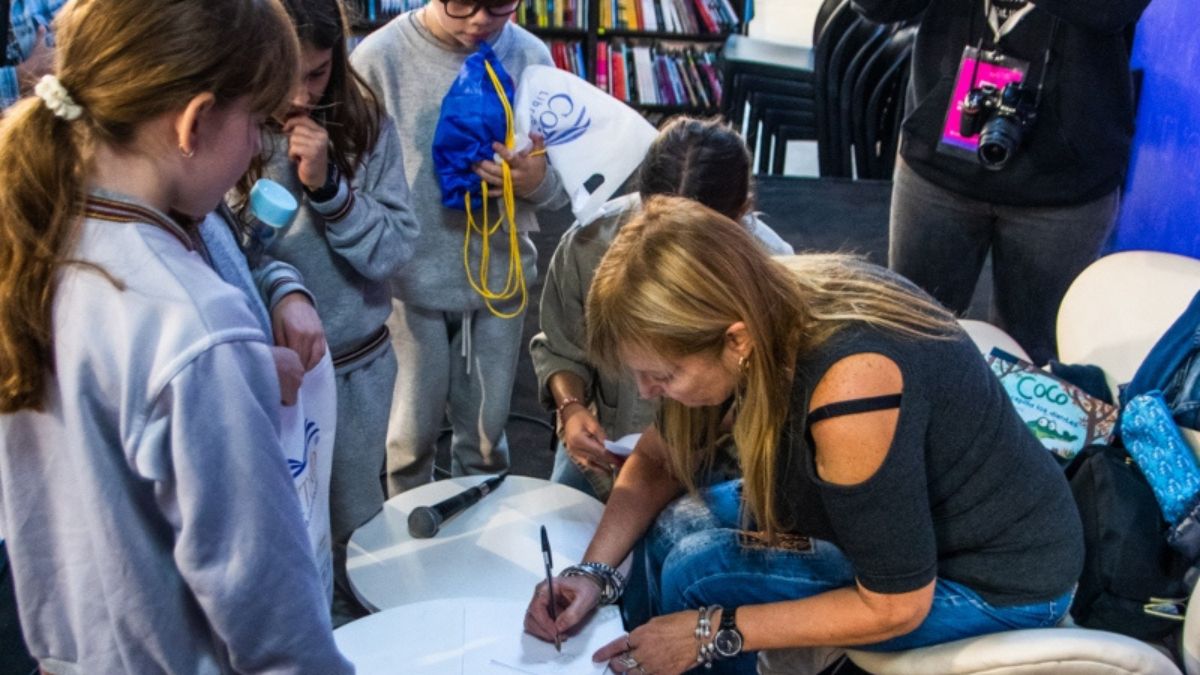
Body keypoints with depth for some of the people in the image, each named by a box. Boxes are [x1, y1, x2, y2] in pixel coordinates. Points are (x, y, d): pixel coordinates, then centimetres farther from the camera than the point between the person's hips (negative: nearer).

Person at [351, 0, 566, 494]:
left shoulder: (530, 57, -4)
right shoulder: (380, 57, -13)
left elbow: (561, 180, 1)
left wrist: (538, 180, -22)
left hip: (499, 276, 3)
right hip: (409, 280, -2)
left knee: (486, 436, 17)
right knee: (412, 434, 13)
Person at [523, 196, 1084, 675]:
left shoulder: (848, 387, -37)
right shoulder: (761, 310, -14)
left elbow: (896, 604, -26)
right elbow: (658, 461, 1)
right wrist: (593, 571, -12)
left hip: (1002, 578, -7)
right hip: (904, 519, 7)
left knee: (700, 574, -16)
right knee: (676, 526, -1)